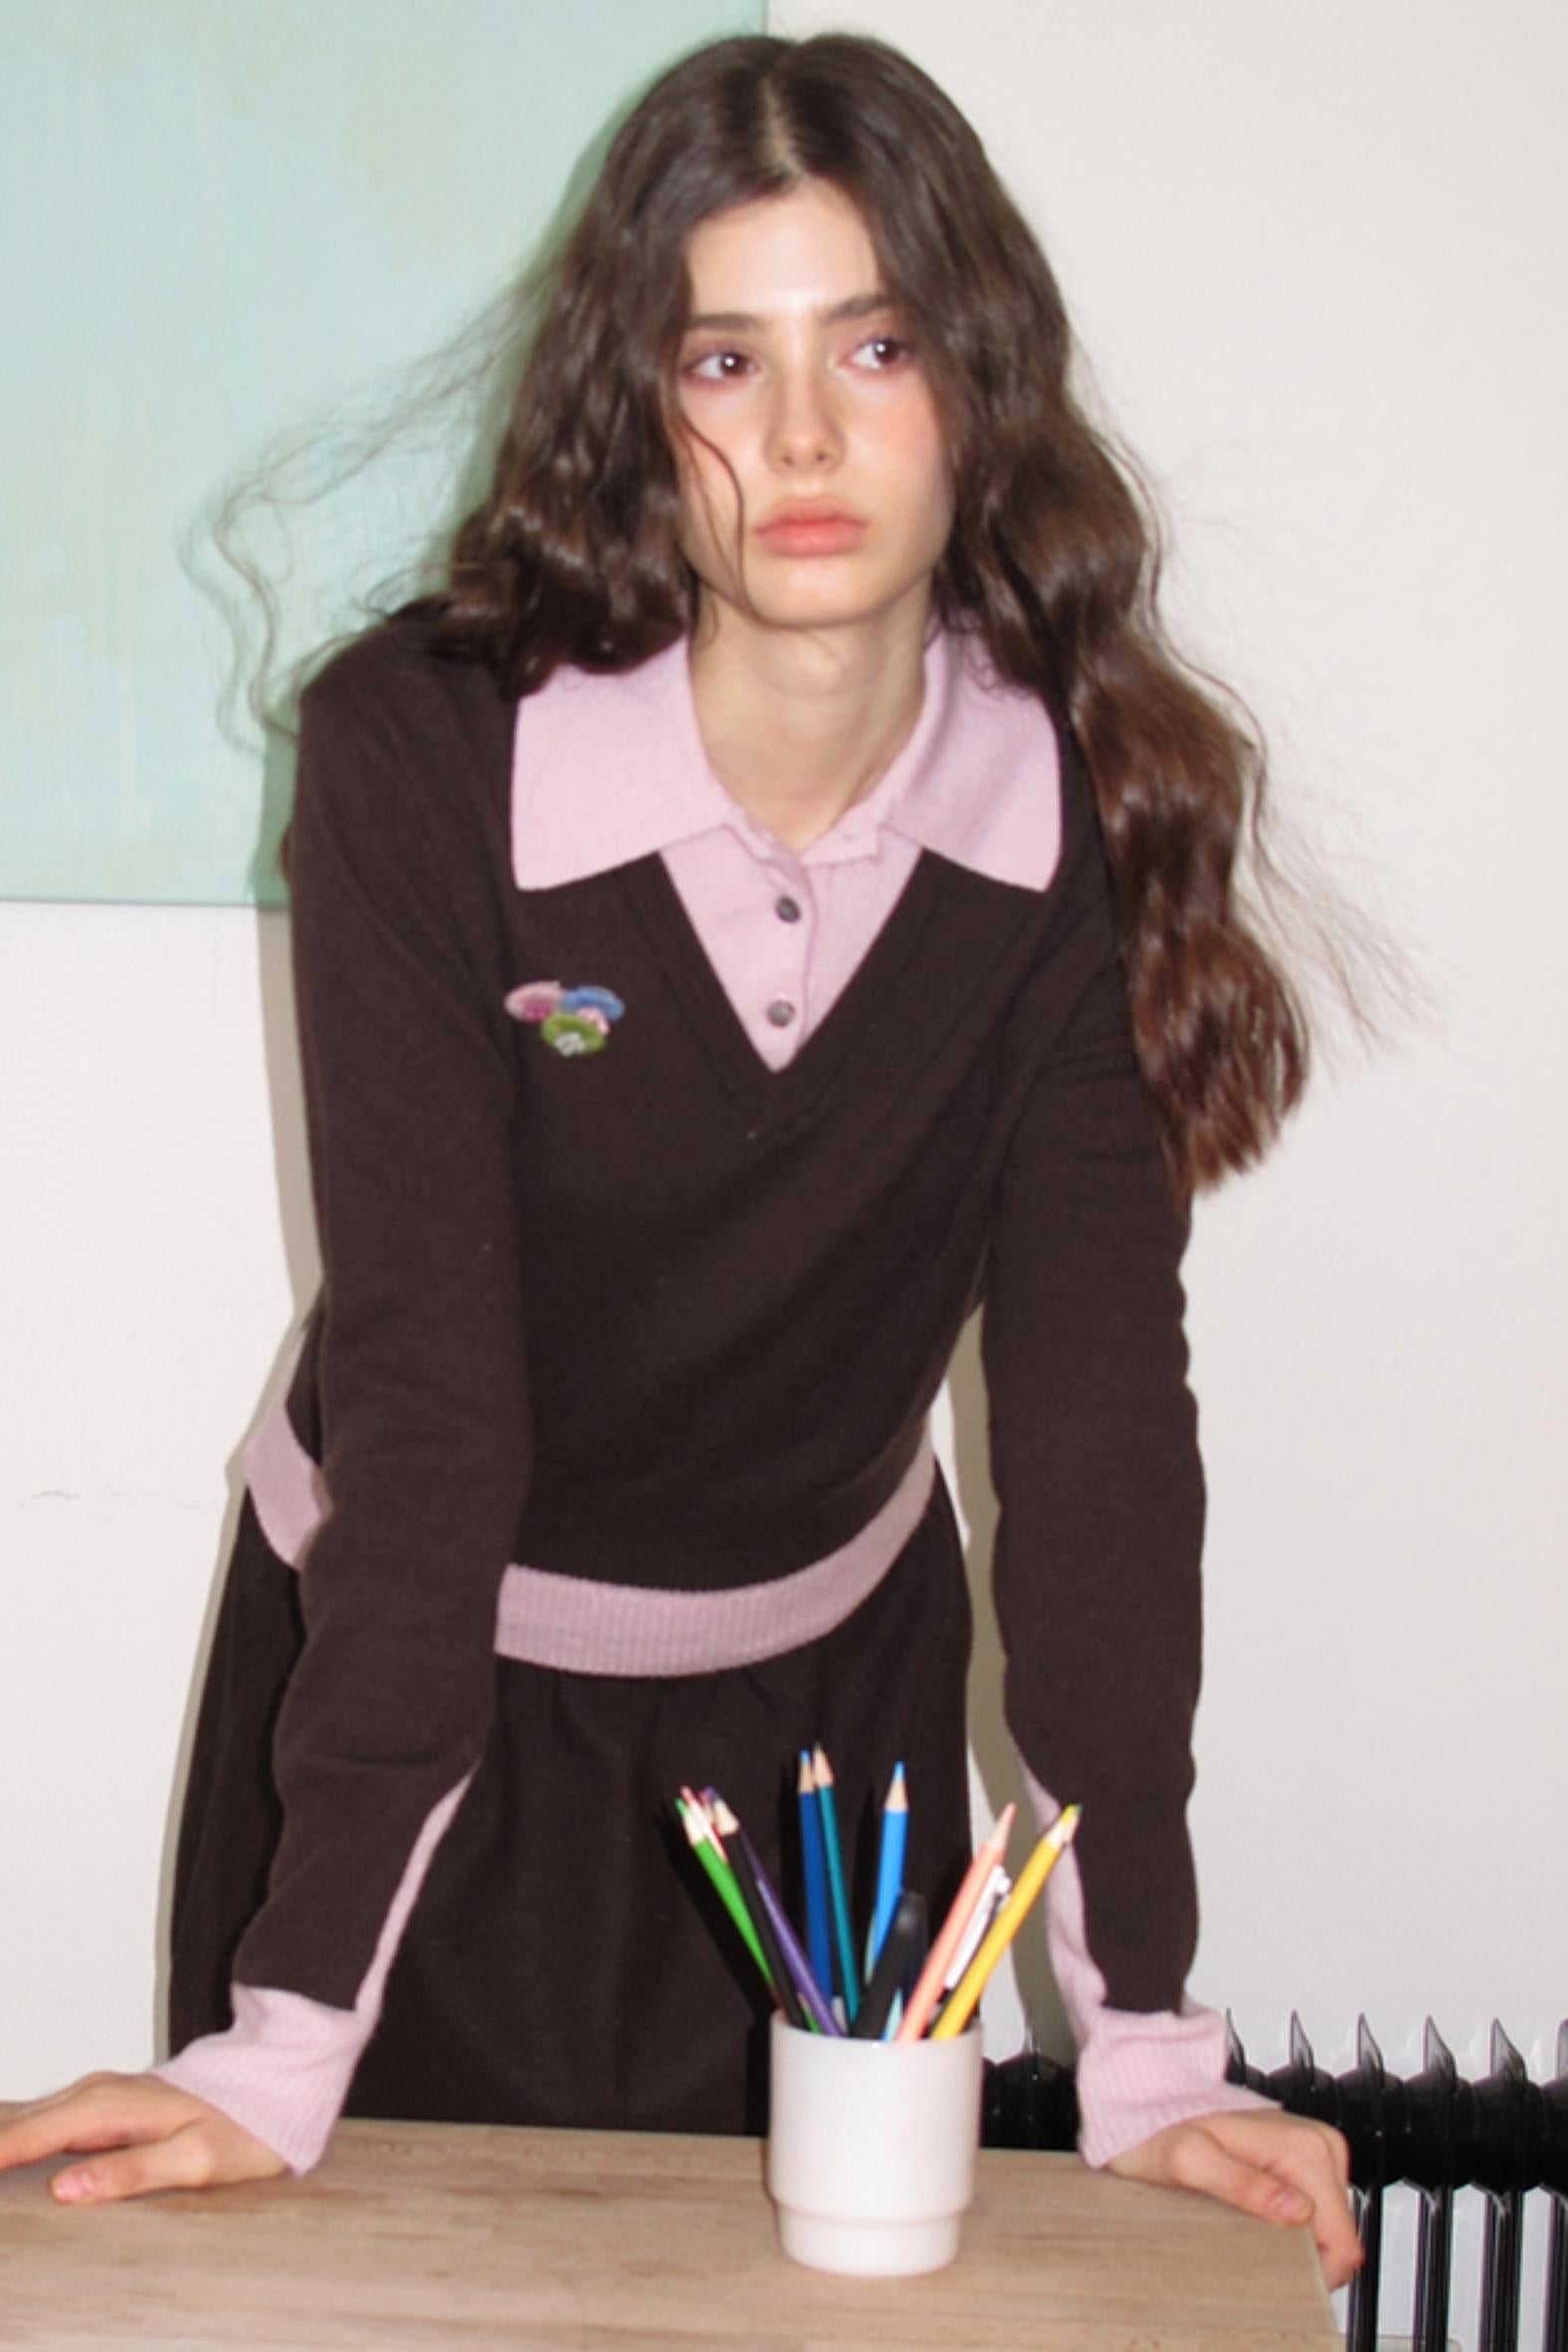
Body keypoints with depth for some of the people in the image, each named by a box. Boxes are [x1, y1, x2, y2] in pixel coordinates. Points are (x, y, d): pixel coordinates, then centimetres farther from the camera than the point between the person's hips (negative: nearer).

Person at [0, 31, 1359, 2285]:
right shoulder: (425, 749, -24)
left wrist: (1146, 2041, -22)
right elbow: (418, 1360, -26)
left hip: (829, 1675, 2)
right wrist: (286, 2041, -29)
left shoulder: (1092, 809, -17)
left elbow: (1095, 1385, -18)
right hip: (414, 1638, -2)